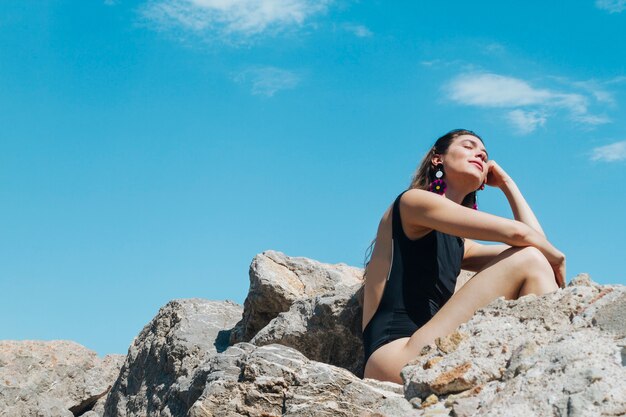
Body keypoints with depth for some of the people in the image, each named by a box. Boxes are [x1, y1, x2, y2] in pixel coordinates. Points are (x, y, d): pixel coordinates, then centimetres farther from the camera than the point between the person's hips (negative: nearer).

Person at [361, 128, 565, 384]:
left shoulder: (459, 245, 27)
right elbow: (516, 233, -7)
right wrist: (554, 258, 13)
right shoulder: (412, 201, 2)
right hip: (396, 356, -9)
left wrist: (506, 182, 28)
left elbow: (537, 240, 18)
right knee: (529, 260, -10)